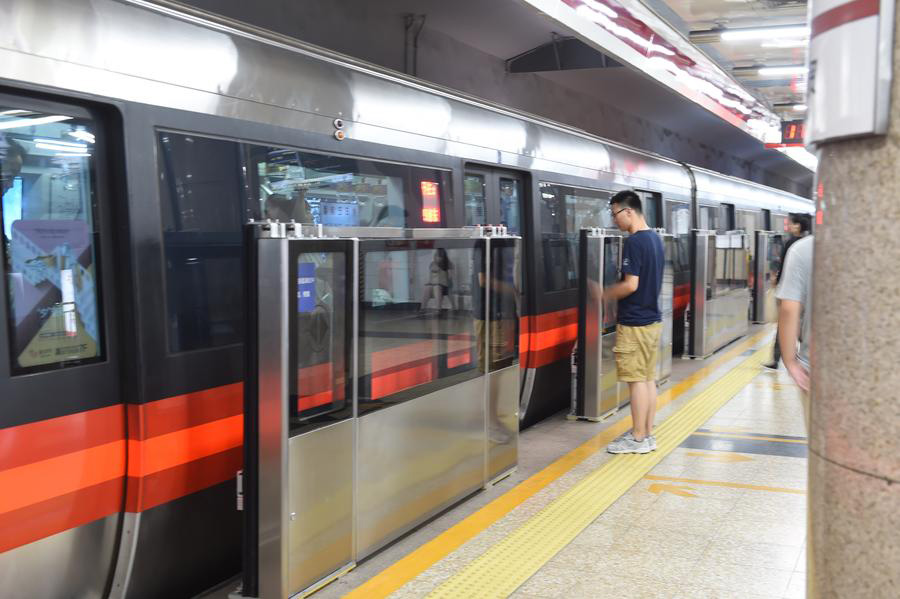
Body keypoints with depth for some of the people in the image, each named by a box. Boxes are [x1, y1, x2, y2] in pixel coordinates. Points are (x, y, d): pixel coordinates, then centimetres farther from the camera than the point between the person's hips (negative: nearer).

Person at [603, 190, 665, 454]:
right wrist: (612, 292, 17)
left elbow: (631, 284, -22)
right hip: (652, 318, 9)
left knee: (637, 380, -2)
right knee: (648, 378, 12)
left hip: (634, 323, -9)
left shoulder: (634, 242, -18)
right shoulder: (655, 239, 11)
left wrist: (604, 294, -7)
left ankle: (639, 439, 4)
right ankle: (647, 434, 18)